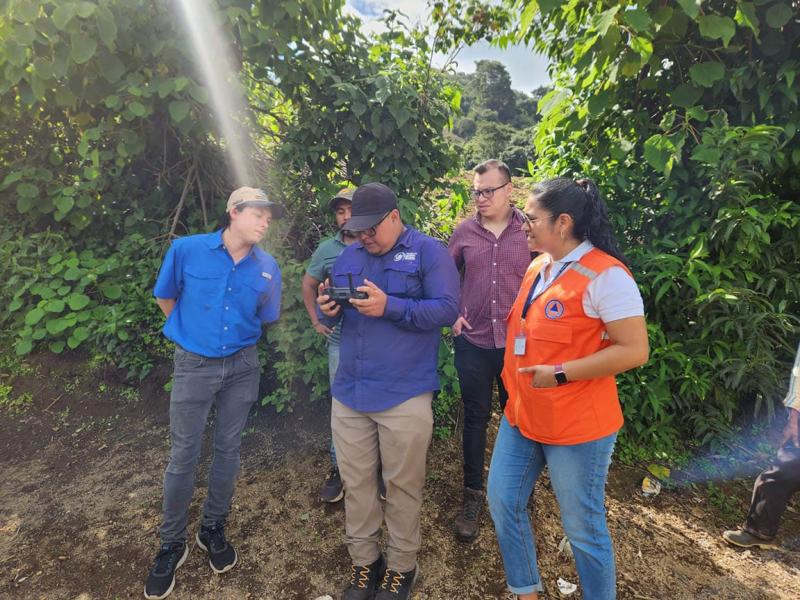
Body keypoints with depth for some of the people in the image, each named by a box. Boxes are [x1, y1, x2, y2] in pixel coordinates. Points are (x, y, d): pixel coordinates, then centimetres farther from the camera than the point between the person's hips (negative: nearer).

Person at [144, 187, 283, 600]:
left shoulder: (267, 267, -5)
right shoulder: (186, 249, -10)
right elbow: (165, 297, 6)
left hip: (242, 365, 2)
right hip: (193, 365, -2)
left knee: (228, 449, 13)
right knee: (183, 454, 6)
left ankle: (213, 530, 34)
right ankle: (172, 544, 27)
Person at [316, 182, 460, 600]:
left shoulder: (429, 252, -4)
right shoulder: (348, 256, 14)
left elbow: (448, 309, -14)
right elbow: (333, 313, 16)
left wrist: (390, 306, -25)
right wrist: (328, 310, -9)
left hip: (405, 396, -5)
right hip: (348, 393, 5)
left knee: (402, 485, 11)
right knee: (355, 482, 15)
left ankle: (401, 566, 33)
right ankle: (363, 560, 36)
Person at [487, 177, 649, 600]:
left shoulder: (604, 275, -18)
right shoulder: (538, 267, 7)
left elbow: (635, 351, -20)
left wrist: (560, 374, -23)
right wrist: (514, 383, 13)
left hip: (576, 426, -8)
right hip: (520, 415, 9)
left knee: (582, 527, 11)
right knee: (503, 503, 18)